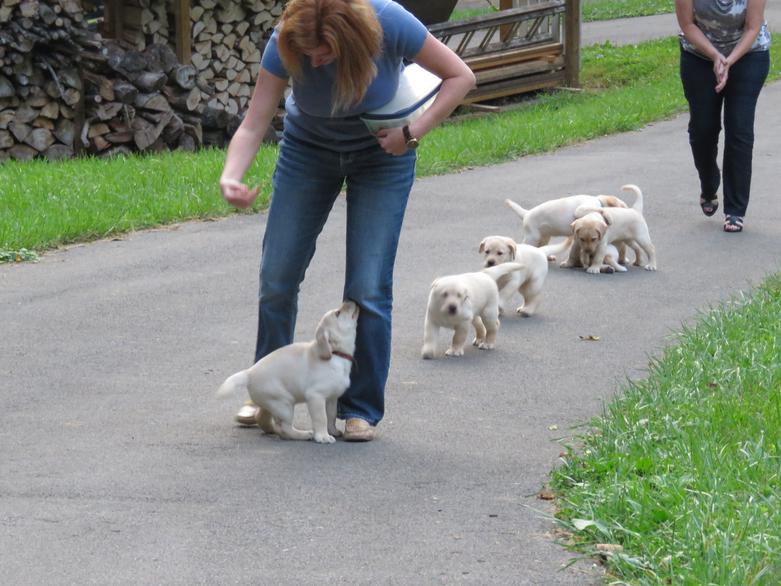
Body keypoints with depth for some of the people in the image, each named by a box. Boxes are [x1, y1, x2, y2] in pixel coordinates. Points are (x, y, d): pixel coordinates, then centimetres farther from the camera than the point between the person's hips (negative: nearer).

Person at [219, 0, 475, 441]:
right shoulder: (286, 44, -29)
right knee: (278, 278, 2)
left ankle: (362, 409, 3)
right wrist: (231, 177, -45)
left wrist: (413, 133, -28)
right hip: (308, 149, 2)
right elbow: (254, 126, -27)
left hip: (381, 153, -2)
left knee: (368, 289, -10)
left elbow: (460, 77, -20)